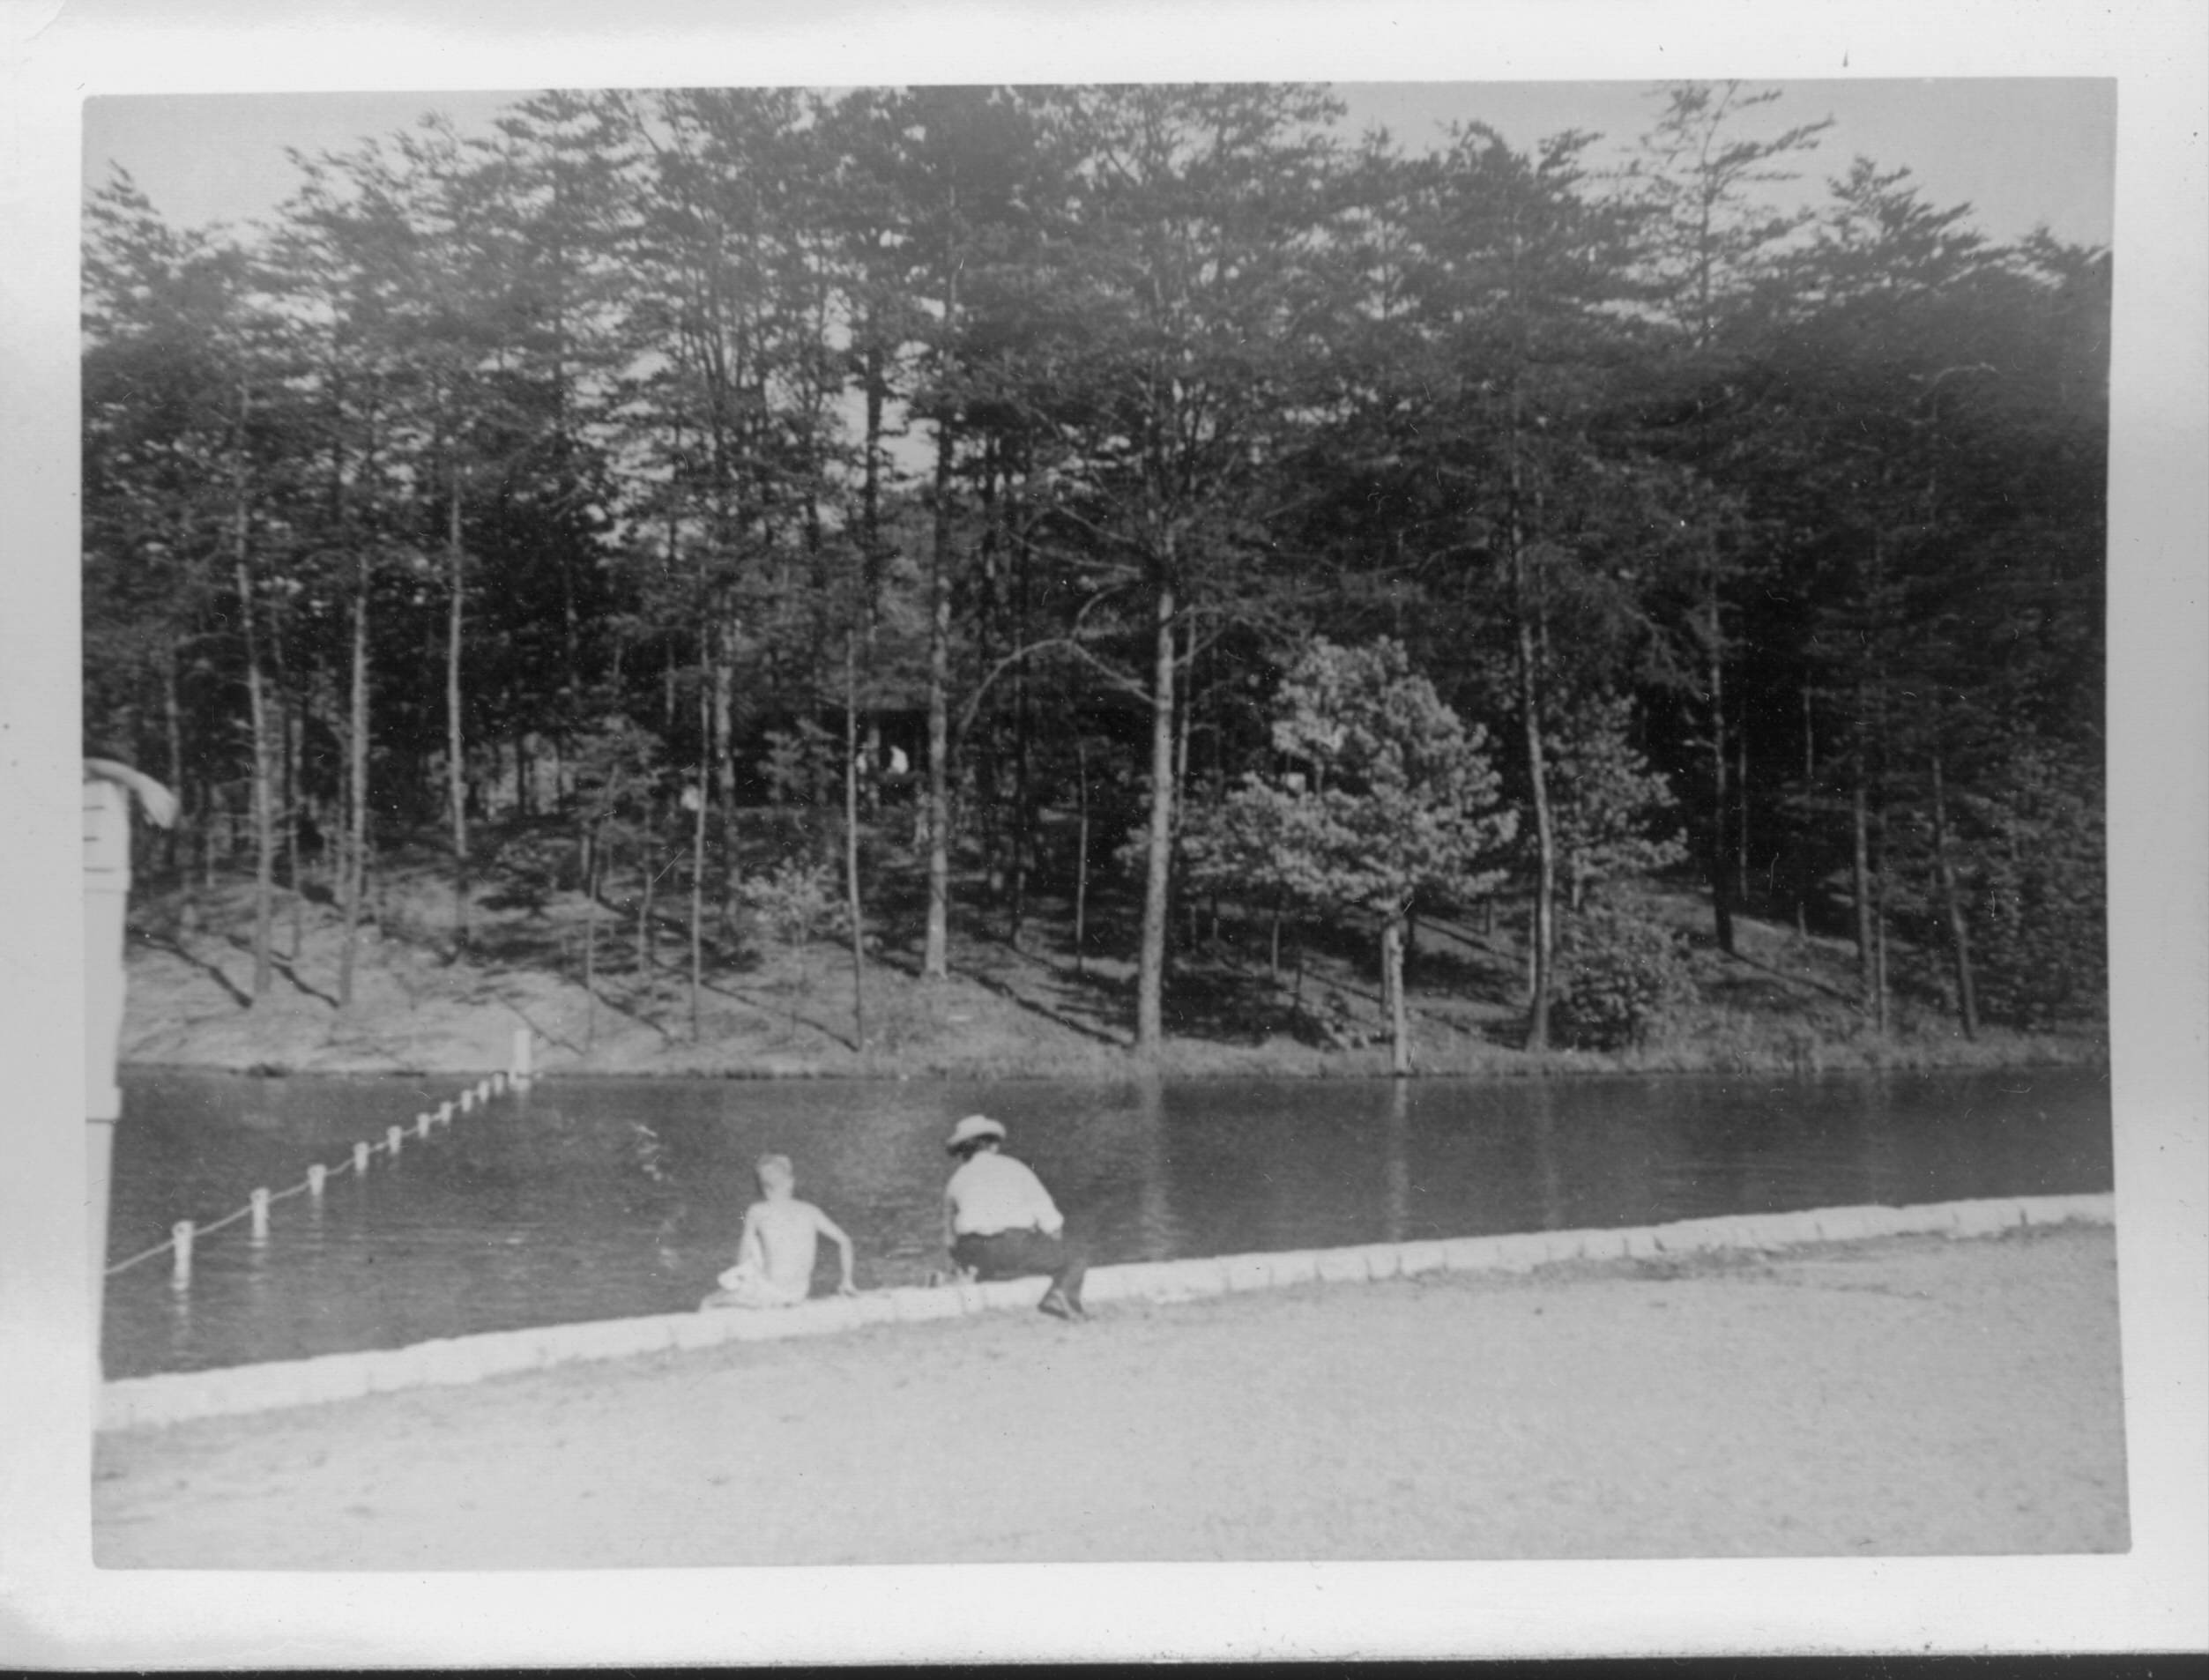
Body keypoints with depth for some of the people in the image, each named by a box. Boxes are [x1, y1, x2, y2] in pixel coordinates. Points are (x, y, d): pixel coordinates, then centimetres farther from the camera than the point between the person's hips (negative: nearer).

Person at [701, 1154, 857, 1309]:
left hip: (769, 1293, -4)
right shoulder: (811, 1211, 1)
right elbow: (844, 1240, 4)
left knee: (707, 1304, 20)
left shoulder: (757, 1211, -7)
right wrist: (847, 1282, 13)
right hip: (800, 1294, 4)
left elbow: (745, 1253, 4)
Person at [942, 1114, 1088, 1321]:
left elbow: (950, 1240, 31)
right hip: (1017, 1245, -3)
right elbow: (1050, 1220, 10)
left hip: (973, 1252, 3)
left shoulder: (956, 1181, 23)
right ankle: (1063, 1292, -14)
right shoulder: (1014, 1168, 17)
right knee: (1074, 1259, 15)